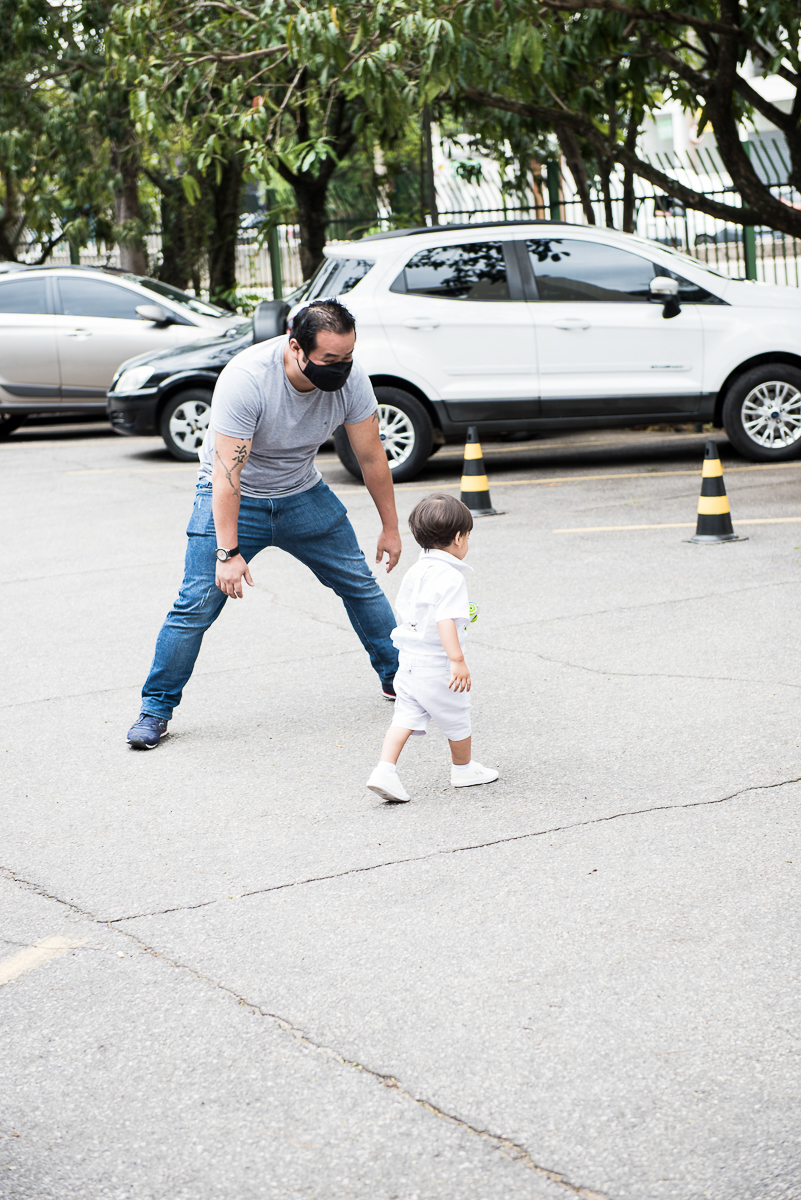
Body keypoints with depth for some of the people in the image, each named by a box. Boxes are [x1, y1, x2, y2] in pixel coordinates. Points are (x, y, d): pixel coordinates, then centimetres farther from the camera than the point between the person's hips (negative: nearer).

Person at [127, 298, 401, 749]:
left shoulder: (350, 377, -20)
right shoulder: (246, 378, -34)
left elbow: (372, 456, -7)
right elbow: (227, 472, -33)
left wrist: (391, 527, -1)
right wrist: (228, 551, -36)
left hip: (303, 493, 4)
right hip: (233, 497, -4)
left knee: (360, 582, 5)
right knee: (197, 605, -11)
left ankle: (398, 676, 24)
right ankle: (156, 708, 1)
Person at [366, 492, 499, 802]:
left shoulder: (414, 573, 6)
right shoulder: (450, 578, -20)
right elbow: (445, 620, -30)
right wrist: (458, 660, -33)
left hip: (408, 659, 7)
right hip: (437, 665, -7)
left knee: (406, 715, 7)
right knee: (456, 718, 13)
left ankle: (385, 769, -8)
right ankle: (463, 769, 31)